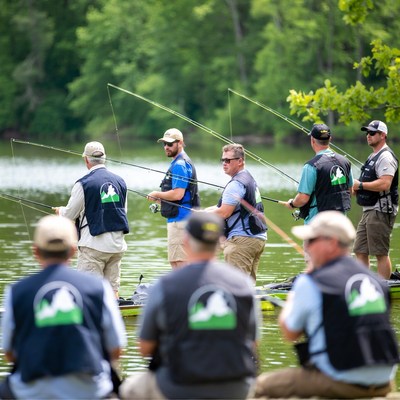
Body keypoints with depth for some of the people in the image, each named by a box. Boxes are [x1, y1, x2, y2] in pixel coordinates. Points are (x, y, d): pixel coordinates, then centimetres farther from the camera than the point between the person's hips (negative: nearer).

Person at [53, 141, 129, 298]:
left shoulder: (83, 184, -10)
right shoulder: (120, 182, 7)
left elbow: (69, 216, -3)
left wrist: (60, 210, 20)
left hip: (94, 244, -6)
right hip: (118, 244, 6)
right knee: (112, 287, 11)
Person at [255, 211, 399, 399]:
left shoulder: (310, 282, -8)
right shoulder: (376, 280, 9)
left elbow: (290, 333, 4)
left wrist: (290, 302, 25)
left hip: (342, 383, -7)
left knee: (264, 385, 5)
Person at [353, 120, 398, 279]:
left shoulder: (385, 157, -13)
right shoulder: (373, 157, 20)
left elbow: (384, 184, -26)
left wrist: (360, 185, -17)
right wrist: (355, 190, 10)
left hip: (380, 211, -11)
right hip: (368, 211, 11)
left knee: (381, 254, -7)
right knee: (360, 251, 11)